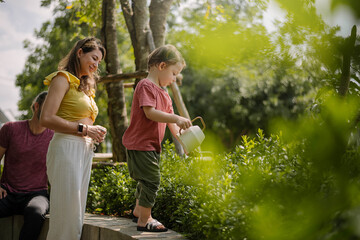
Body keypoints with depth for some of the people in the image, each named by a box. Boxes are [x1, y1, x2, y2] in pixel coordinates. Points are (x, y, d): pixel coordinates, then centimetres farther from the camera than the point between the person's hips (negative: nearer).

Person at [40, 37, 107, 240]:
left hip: (85, 151, 9)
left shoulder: (84, 85, 23)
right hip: (67, 149, -9)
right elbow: (46, 119, -15)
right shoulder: (63, 78, -3)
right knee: (67, 213, -8)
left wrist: (95, 133, 5)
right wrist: (83, 129, -13)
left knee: (77, 214, 9)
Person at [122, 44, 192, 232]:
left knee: (147, 180, 21)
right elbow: (150, 112, -26)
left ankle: (138, 211, 38)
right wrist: (176, 118, -29)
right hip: (140, 144, -10)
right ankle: (144, 220, -4)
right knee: (152, 180, -11)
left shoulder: (164, 95, 17)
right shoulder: (146, 86, -13)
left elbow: (170, 121, 16)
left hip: (152, 145, 10)